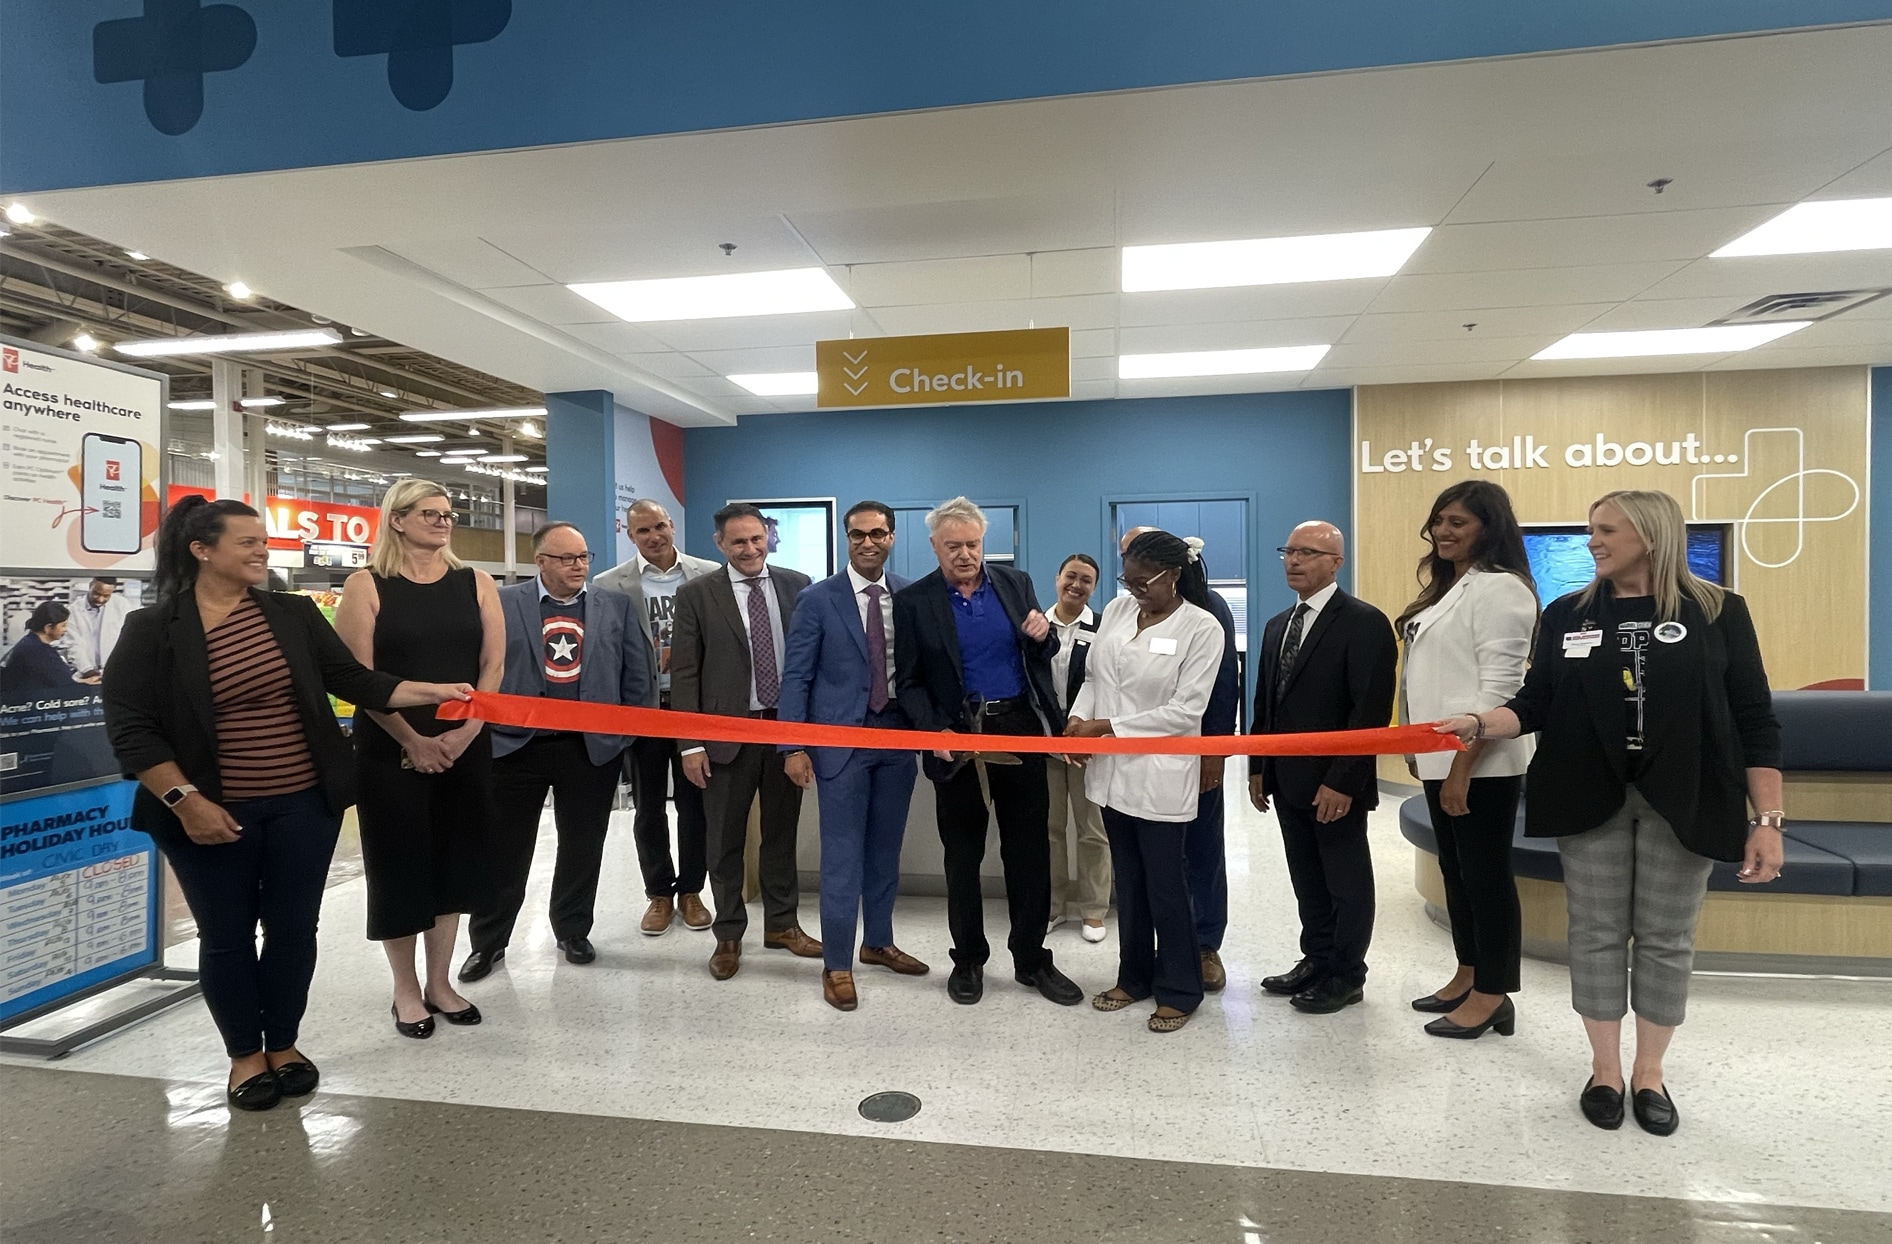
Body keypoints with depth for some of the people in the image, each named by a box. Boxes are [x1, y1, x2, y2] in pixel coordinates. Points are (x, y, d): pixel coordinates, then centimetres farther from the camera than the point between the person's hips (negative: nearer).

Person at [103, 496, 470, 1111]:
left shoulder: (293, 614, 3)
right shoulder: (151, 629, -5)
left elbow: (354, 681, 3)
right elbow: (130, 727, -8)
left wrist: (434, 692, -7)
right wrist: (185, 800, -15)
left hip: (303, 805, 2)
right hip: (213, 813, -2)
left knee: (293, 928, 10)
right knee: (226, 934, 10)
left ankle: (284, 1043, 30)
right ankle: (245, 1053, 30)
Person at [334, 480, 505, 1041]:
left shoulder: (476, 584, 5)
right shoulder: (366, 587, -3)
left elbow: (492, 666, 2)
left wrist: (464, 734, -10)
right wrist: (413, 740, -14)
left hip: (465, 748, 3)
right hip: (391, 751, -3)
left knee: (453, 860, 10)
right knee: (399, 863, 5)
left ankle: (439, 982, 25)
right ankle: (406, 989, 22)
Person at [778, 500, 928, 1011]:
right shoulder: (818, 599, -4)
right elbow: (796, 676, -5)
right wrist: (792, 747, -10)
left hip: (899, 734, 4)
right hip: (842, 737, -3)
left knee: (885, 847, 16)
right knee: (842, 854, 1)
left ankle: (878, 942, 33)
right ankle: (837, 965, 14)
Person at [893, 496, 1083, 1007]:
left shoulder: (1015, 582, 5)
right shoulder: (913, 601, -3)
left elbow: (1041, 657, 12)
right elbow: (909, 681, -2)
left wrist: (1043, 635, -11)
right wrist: (934, 733, -17)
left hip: (1020, 731, 2)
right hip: (958, 736, -2)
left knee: (1030, 850, 9)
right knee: (962, 855, 11)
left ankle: (1031, 959, 25)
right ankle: (968, 959, 28)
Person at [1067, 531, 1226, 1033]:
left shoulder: (1202, 628, -12)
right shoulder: (1117, 610, 4)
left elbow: (1185, 710, -15)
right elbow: (1095, 676, 11)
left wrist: (1107, 726, -16)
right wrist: (1078, 717, -8)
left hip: (1160, 775, -5)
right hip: (1114, 769, 5)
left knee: (1165, 884, 5)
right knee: (1128, 879, 17)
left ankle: (1179, 990, 23)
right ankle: (1134, 977, 33)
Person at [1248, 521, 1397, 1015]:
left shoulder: (1364, 623, -12)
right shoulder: (1278, 625, 13)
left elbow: (1371, 710, -18)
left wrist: (1342, 781, -21)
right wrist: (1259, 768, 12)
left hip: (1335, 784, -7)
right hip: (1288, 780, 7)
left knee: (1346, 881, 9)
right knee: (1307, 880, 17)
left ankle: (1346, 976, 23)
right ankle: (1316, 960, 31)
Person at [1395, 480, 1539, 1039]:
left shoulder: (1498, 588, -13)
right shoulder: (1447, 587, 16)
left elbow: (1498, 687, -19)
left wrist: (1463, 767, -21)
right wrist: (1417, 745, 16)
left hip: (1480, 760, -9)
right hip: (1443, 755, 10)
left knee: (1486, 873, 1)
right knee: (1455, 870, 17)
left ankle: (1492, 996, 13)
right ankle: (1468, 976, 30)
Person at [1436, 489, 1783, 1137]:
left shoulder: (1717, 612, -2)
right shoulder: (1565, 615, 4)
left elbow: (1755, 722, -2)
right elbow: (1534, 706, 3)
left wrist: (1767, 820, -6)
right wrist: (1476, 724, -16)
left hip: (1681, 801, -1)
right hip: (1590, 798, 2)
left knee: (1666, 938, 9)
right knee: (1597, 933, 7)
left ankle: (1650, 1073, 27)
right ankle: (1605, 1069, 23)